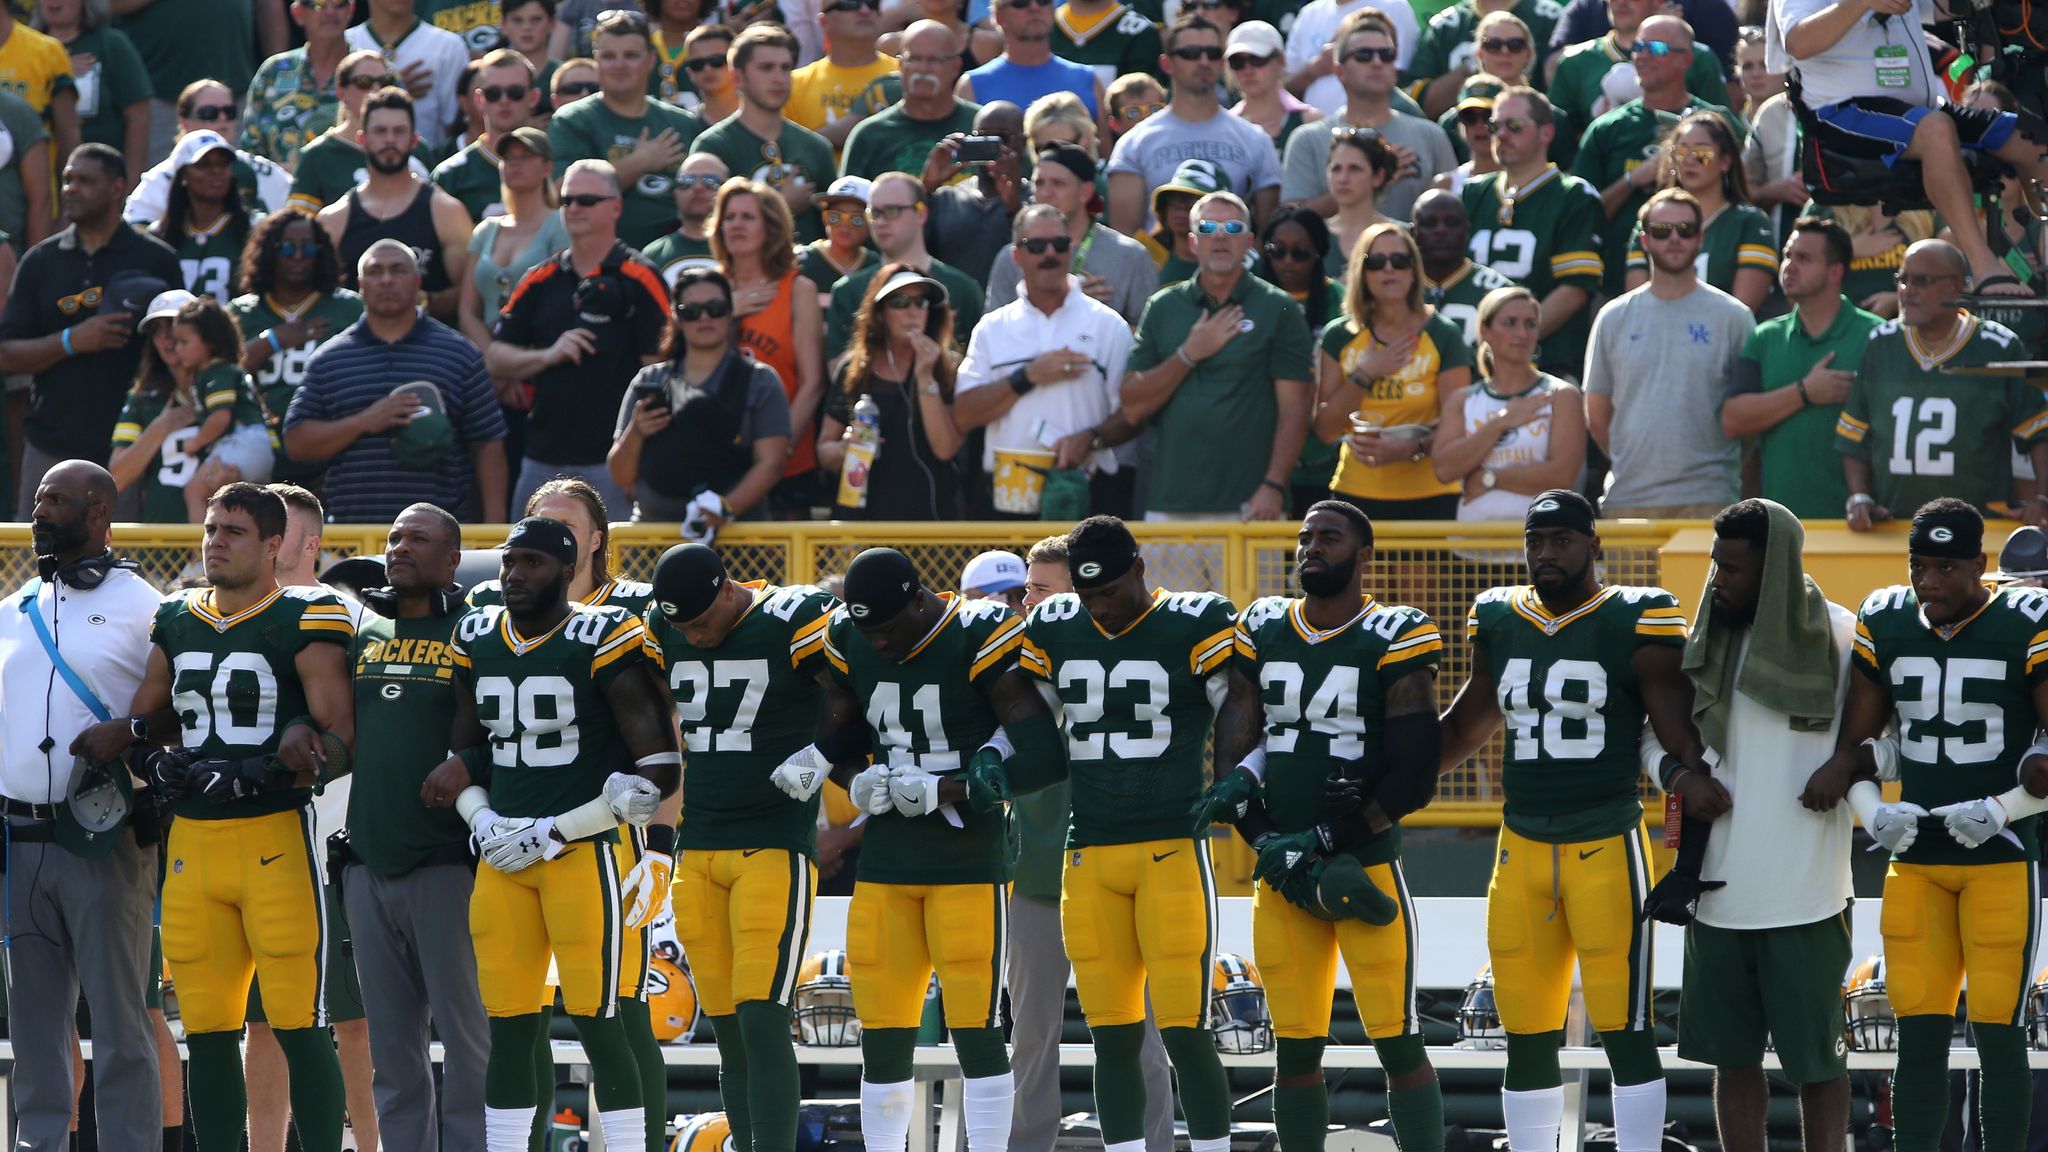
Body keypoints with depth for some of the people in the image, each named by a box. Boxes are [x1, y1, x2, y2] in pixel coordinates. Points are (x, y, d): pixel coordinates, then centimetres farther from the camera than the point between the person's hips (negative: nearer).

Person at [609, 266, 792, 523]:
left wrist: (727, 507, -16)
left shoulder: (760, 381, 11)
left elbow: (770, 463, 0)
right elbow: (621, 477, 16)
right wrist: (635, 433, -3)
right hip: (653, 527, 3)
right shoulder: (650, 382, 17)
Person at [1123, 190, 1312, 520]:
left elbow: (1294, 409, -2)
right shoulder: (1163, 308, 12)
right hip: (1170, 503, 3)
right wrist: (1188, 355, -4)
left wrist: (1273, 486, -13)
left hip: (1248, 504, -3)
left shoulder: (1279, 310, 4)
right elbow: (1133, 409, 7)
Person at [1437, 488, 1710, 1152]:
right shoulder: (1499, 622, 11)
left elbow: (1677, 726, -9)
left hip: (1607, 849, -5)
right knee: (1526, 1040, 9)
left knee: (1625, 1033, -6)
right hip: (1522, 849, 5)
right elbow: (1463, 729, 24)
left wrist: (1694, 776, -30)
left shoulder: (1634, 624, -5)